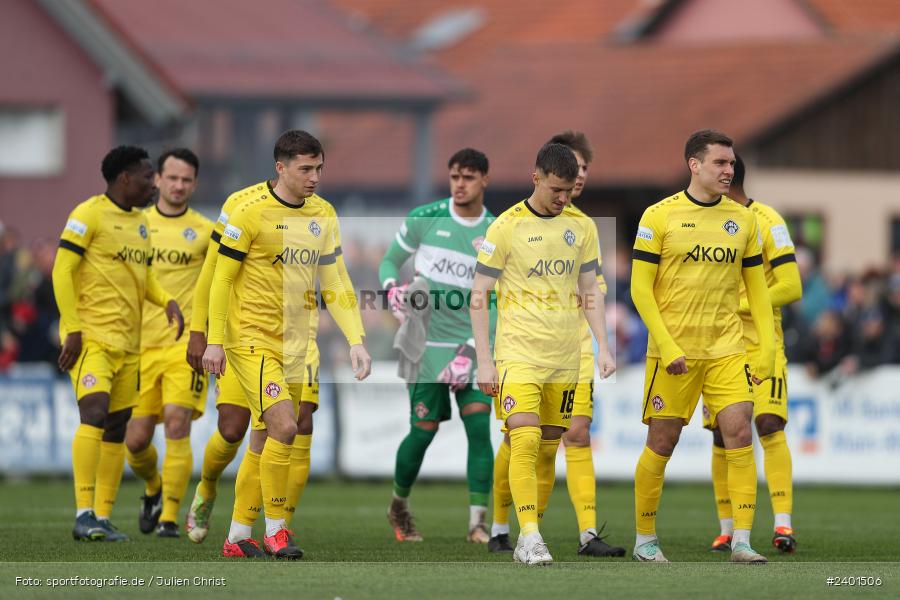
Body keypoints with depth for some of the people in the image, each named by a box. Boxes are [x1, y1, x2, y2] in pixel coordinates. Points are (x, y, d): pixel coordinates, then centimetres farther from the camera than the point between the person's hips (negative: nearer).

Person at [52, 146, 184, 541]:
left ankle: (103, 518, 12)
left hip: (128, 342, 8)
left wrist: (168, 301, 5)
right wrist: (73, 329, -16)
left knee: (117, 428, 7)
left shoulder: (140, 222, 17)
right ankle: (84, 514, -22)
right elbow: (62, 270, -11)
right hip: (90, 337, -8)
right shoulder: (90, 214, -8)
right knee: (94, 412, -20)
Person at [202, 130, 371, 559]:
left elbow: (332, 285, 10)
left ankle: (238, 538, 17)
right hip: (251, 340, -6)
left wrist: (355, 340, 0)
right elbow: (222, 278, -7)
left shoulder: (323, 217, 7)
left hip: (293, 344, 6)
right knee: (284, 426, -18)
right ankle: (275, 530, -6)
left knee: (264, 443, 8)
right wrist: (214, 341, -10)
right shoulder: (252, 213, -11)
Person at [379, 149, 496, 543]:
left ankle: (477, 523, -10)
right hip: (427, 343, -1)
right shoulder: (424, 218, -2)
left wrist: (470, 350, -12)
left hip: (472, 344, 1)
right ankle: (399, 506, 23)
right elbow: (389, 261, 10)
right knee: (423, 432, -3)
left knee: (479, 426, -13)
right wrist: (394, 289, -13)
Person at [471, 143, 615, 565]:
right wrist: (484, 361, -8)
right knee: (525, 441, -16)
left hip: (565, 357, 4)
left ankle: (526, 542, 13)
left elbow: (590, 291, 15)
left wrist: (603, 347, 5)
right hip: (519, 352, -4)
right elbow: (479, 295, -3)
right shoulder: (507, 226, -6)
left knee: (549, 449, 6)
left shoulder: (581, 226, 7)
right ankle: (530, 536, -17)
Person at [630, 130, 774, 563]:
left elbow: (756, 288, 13)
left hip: (726, 349, 3)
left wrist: (767, 348, 5)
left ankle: (741, 542, -8)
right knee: (662, 443, 2)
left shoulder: (742, 219, 8)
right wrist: (667, 346, -13)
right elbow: (640, 288, -5)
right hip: (673, 352, -3)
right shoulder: (660, 216, -4)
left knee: (739, 433, -10)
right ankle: (644, 539, 17)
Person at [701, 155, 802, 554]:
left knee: (769, 424, -17)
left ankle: (783, 523, -18)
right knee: (722, 435, 2)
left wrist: (737, 305, -17)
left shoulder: (768, 222, -8)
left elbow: (791, 287, -13)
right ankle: (726, 529, 9)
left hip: (762, 341, -5)